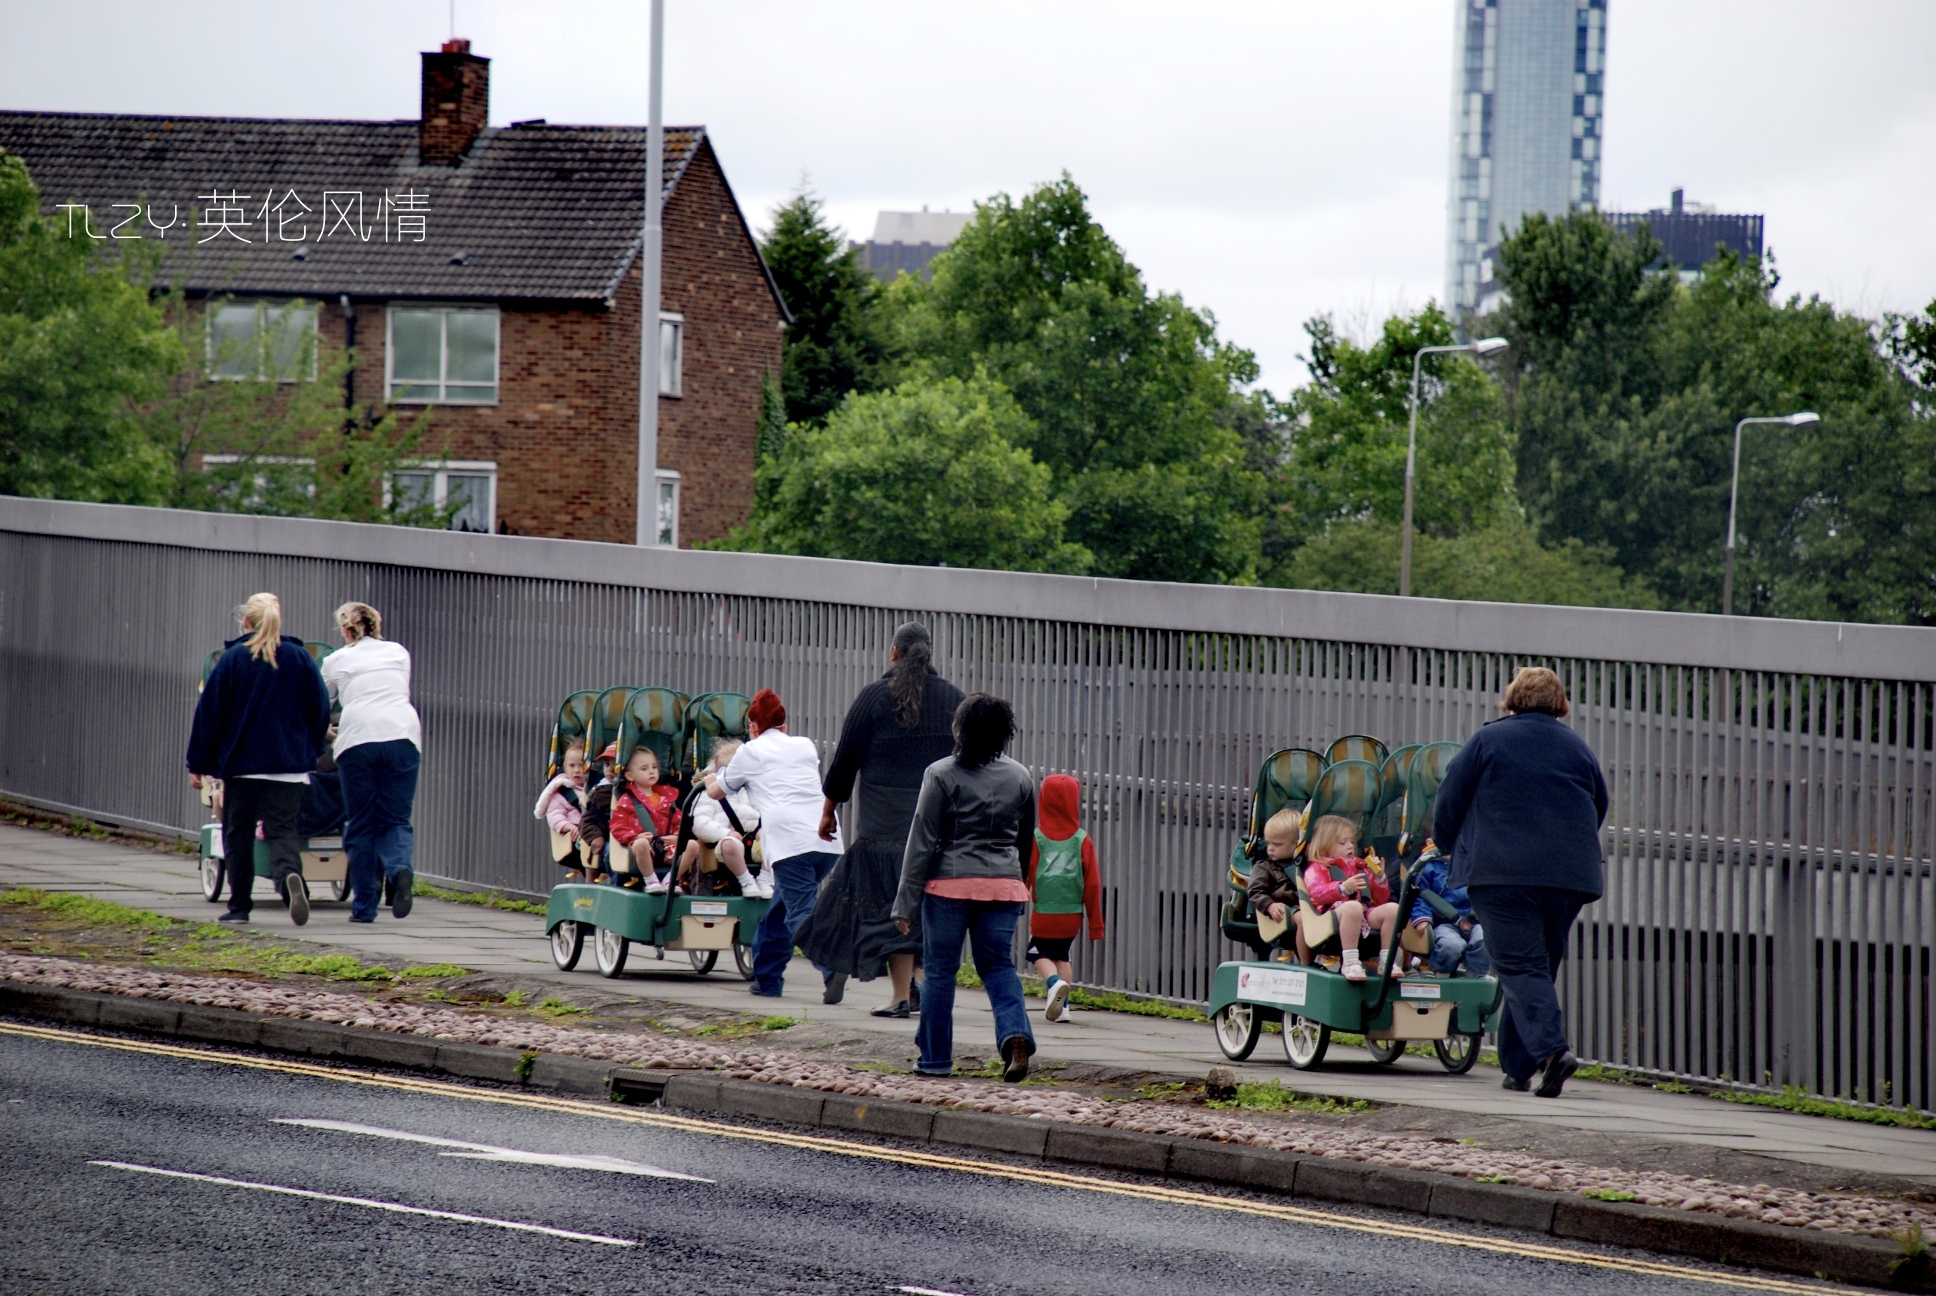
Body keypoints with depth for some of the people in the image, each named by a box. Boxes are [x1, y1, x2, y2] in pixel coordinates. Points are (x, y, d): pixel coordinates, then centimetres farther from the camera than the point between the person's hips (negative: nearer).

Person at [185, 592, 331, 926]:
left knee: (238, 834, 11)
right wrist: (310, 751, 21)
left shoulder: (232, 659, -3)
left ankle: (239, 906, 11)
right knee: (282, 830, 0)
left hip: (240, 763, -1)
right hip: (288, 766, 1)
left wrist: (198, 763, 6)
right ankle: (291, 875, -31)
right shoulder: (301, 658, 3)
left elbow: (209, 714, -1)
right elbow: (320, 710, 7)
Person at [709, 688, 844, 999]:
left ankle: (831, 967, -37)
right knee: (778, 911, 20)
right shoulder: (806, 747, 25)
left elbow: (716, 792, 27)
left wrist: (710, 779, 50)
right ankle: (767, 979, 25)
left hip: (790, 842, -6)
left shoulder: (751, 752, 13)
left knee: (803, 913, -14)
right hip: (827, 839, 6)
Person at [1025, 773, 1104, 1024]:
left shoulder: (1037, 839, -8)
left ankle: (1054, 983, -19)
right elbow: (1093, 883, -1)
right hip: (1072, 914, 2)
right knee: (1062, 955, 20)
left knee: (1041, 954, 11)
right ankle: (1063, 1004, 10)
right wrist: (1095, 923, 7)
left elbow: (1024, 876, -3)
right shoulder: (1083, 840, -3)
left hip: (1043, 915, -2)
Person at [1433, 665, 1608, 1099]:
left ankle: (1550, 1047, -28)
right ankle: (1517, 1068, 14)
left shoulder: (1488, 739, 3)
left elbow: (1449, 802, 4)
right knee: (1539, 966, 14)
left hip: (1502, 872, -4)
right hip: (1570, 877, 4)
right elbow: (1599, 808, 21)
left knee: (1520, 967, -7)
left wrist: (1449, 846, 23)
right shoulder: (1578, 748, 14)